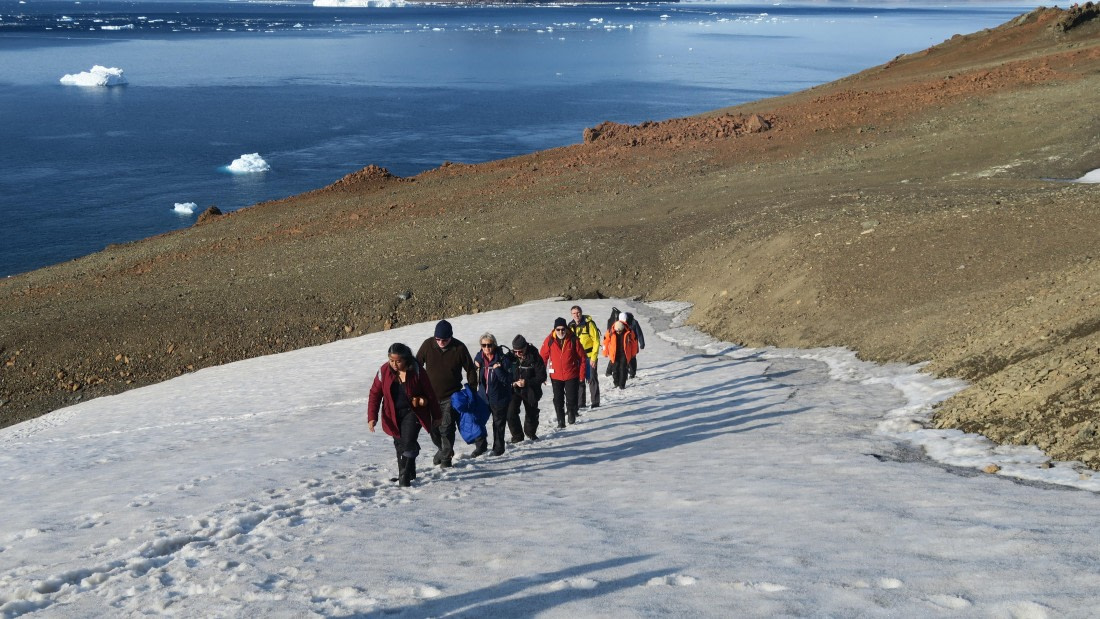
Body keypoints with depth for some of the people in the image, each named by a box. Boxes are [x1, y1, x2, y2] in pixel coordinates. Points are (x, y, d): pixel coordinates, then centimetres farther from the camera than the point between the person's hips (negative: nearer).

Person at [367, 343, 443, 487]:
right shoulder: (384, 371, -9)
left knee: (408, 443, -17)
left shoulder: (416, 371, -15)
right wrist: (372, 417, -14)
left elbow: (430, 393, -6)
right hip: (394, 414, 4)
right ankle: (408, 473, 29)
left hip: (413, 412, -4)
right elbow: (375, 394, -5)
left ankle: (405, 477, -9)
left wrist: (436, 416, 0)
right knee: (400, 444, 13)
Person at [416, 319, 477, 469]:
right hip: (430, 395, 3)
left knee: (447, 427, -7)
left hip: (451, 396, -3)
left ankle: (446, 457, 5)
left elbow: (470, 370, 0)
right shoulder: (428, 345, -7)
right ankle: (441, 448, 33)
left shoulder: (459, 348, -10)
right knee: (433, 427, 9)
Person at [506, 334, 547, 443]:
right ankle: (517, 435, 1)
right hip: (514, 390, 1)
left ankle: (530, 432, 42)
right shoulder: (511, 357, -10)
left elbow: (542, 376, -16)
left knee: (532, 413, 15)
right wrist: (512, 383, -17)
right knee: (511, 412, -15)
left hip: (530, 391, -1)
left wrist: (527, 382, -28)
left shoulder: (535, 357, -18)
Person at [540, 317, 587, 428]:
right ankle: (561, 421, 18)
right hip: (556, 376, 1)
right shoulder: (549, 340, -7)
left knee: (571, 399, 2)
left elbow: (582, 358, -2)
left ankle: (572, 414, 30)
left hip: (571, 376, -1)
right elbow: (543, 358, 0)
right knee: (558, 400, 5)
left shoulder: (573, 340, -9)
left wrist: (581, 375, -3)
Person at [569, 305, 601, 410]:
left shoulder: (589, 324, -11)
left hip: (590, 357, -5)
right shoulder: (571, 326, 6)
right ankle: (580, 403, 16)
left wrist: (593, 357, -16)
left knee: (592, 380, 0)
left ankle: (595, 403, 8)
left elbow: (596, 341, -12)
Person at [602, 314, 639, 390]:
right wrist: (606, 353, 5)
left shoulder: (629, 332, -12)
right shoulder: (611, 332, -12)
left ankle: (622, 384, 1)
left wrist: (633, 353, 9)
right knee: (615, 369, 5)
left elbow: (633, 342, 3)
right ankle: (616, 383, 22)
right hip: (614, 354, 1)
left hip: (625, 354, -1)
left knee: (623, 369, -6)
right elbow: (606, 342, 0)